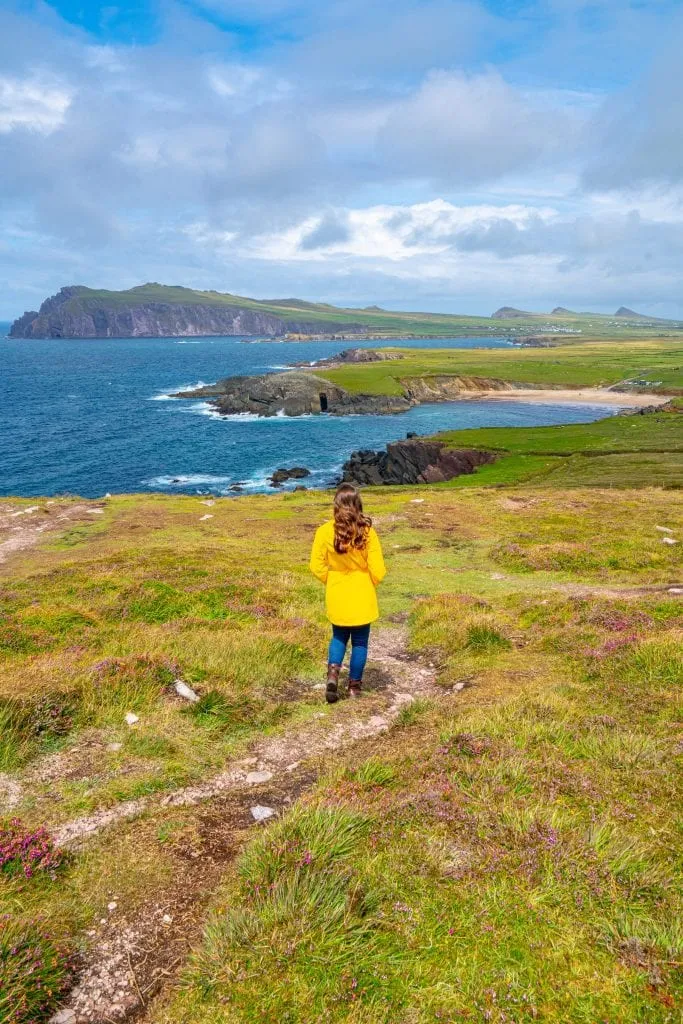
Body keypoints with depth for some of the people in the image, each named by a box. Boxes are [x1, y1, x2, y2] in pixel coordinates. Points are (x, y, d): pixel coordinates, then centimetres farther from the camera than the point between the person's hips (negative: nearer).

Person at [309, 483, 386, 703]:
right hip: (362, 597, -1)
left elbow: (317, 567, -7)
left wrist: (332, 582, 11)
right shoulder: (367, 532, -16)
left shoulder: (324, 531, -12)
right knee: (360, 641, 14)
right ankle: (354, 685, 21)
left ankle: (333, 673, 1)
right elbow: (378, 570, -12)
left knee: (339, 637, 21)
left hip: (337, 597, 2)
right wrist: (369, 585, 9)